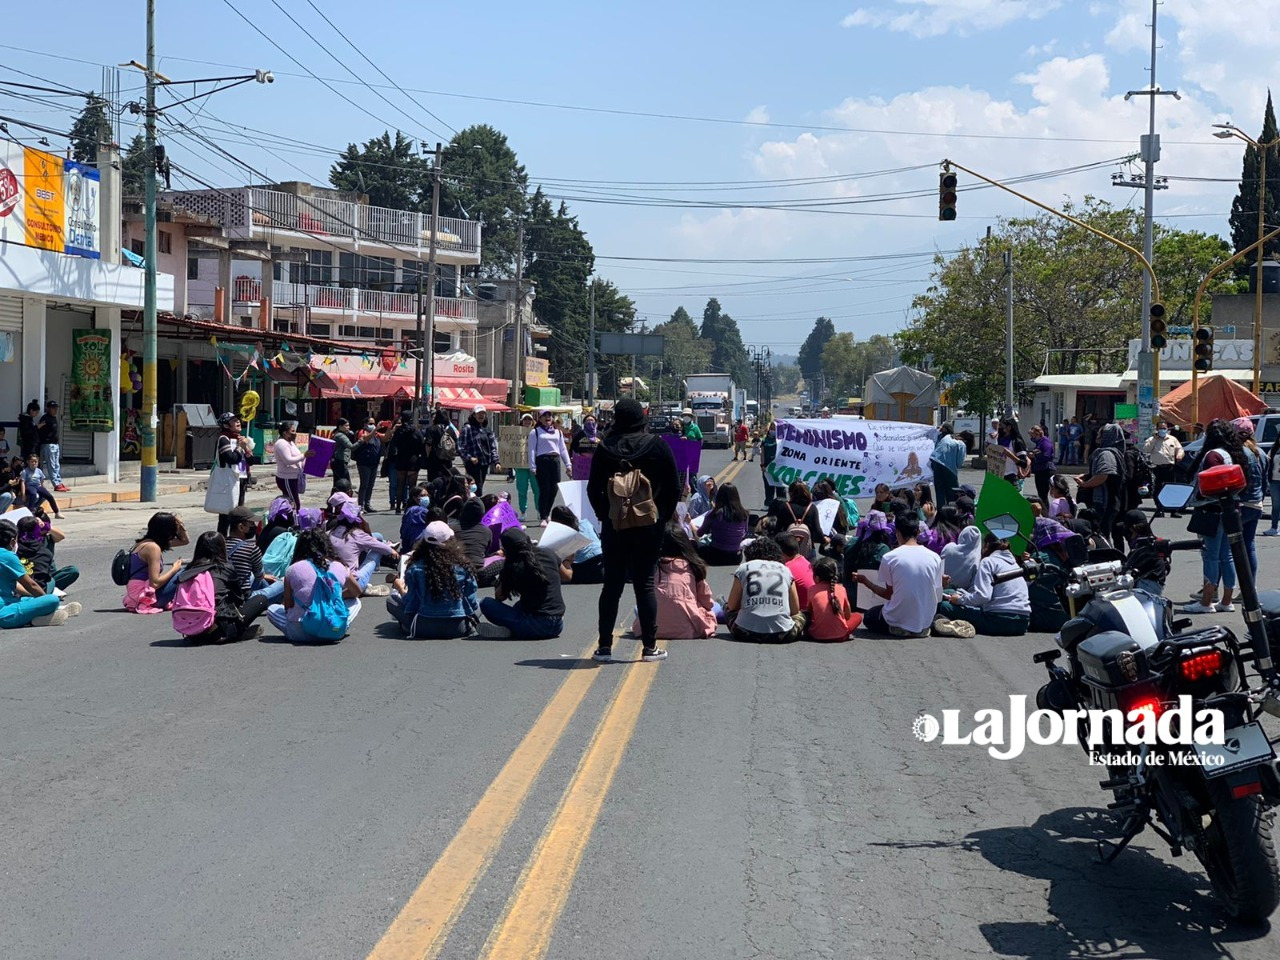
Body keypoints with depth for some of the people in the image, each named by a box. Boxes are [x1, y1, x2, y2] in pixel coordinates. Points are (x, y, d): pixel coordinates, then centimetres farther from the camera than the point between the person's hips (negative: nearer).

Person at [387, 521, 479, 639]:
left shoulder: (415, 568, -9)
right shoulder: (463, 566, -6)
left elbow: (411, 604, -4)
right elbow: (472, 602, -2)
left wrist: (401, 589, 18)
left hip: (425, 628, 0)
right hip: (459, 629, 0)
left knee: (392, 600, 20)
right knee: (478, 603, 30)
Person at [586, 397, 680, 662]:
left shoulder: (605, 448, -3)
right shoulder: (658, 446, -5)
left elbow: (593, 489, 1)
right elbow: (674, 487, -2)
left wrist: (605, 515, 11)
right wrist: (664, 516, 9)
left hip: (614, 525, 1)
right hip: (649, 526, -1)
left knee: (612, 584, 7)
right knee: (645, 585, 4)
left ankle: (605, 646, 7)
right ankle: (649, 647, 4)